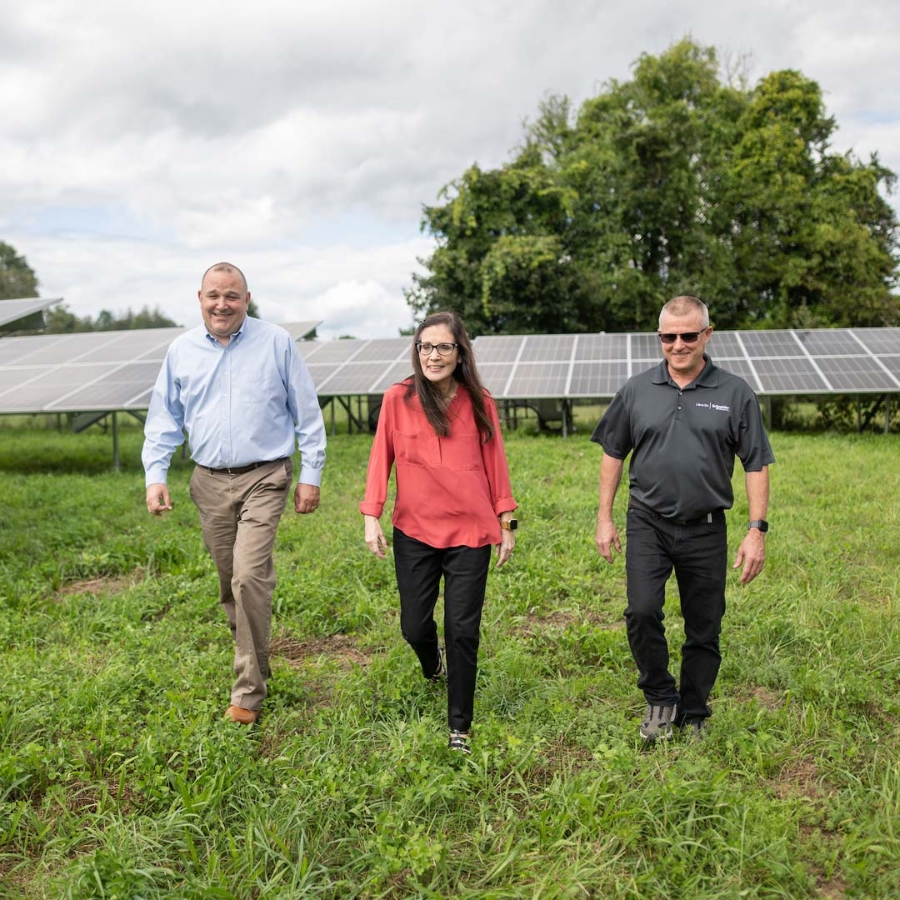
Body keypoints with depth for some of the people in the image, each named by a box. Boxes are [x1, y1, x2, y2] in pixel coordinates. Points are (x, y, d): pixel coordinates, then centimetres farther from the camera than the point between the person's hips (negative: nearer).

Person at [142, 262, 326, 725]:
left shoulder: (276, 343, -3)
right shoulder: (182, 350, 7)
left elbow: (307, 413, 1)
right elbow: (164, 419, 12)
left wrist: (311, 474, -2)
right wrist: (155, 475, 1)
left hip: (264, 478, -4)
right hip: (209, 482, 4)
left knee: (249, 576, -14)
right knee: (229, 580, 12)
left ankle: (248, 692, -3)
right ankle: (253, 659, 34)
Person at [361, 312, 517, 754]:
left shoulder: (479, 402, 1)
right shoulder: (398, 398, -2)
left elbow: (495, 462, 6)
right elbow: (381, 457, 1)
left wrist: (506, 522, 6)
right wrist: (371, 517, -4)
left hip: (470, 533, 0)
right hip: (415, 531, 0)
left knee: (463, 629, 2)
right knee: (415, 625, 8)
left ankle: (459, 726, 19)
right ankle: (433, 667, 47)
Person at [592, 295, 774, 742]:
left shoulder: (735, 393, -1)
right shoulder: (636, 390, 3)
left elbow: (756, 465, 0)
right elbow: (613, 453, 10)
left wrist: (757, 529, -6)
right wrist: (604, 517, 6)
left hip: (705, 529, 0)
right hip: (647, 524, 1)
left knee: (704, 630, 8)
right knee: (642, 612, -13)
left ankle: (692, 717, 28)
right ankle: (660, 698, 12)